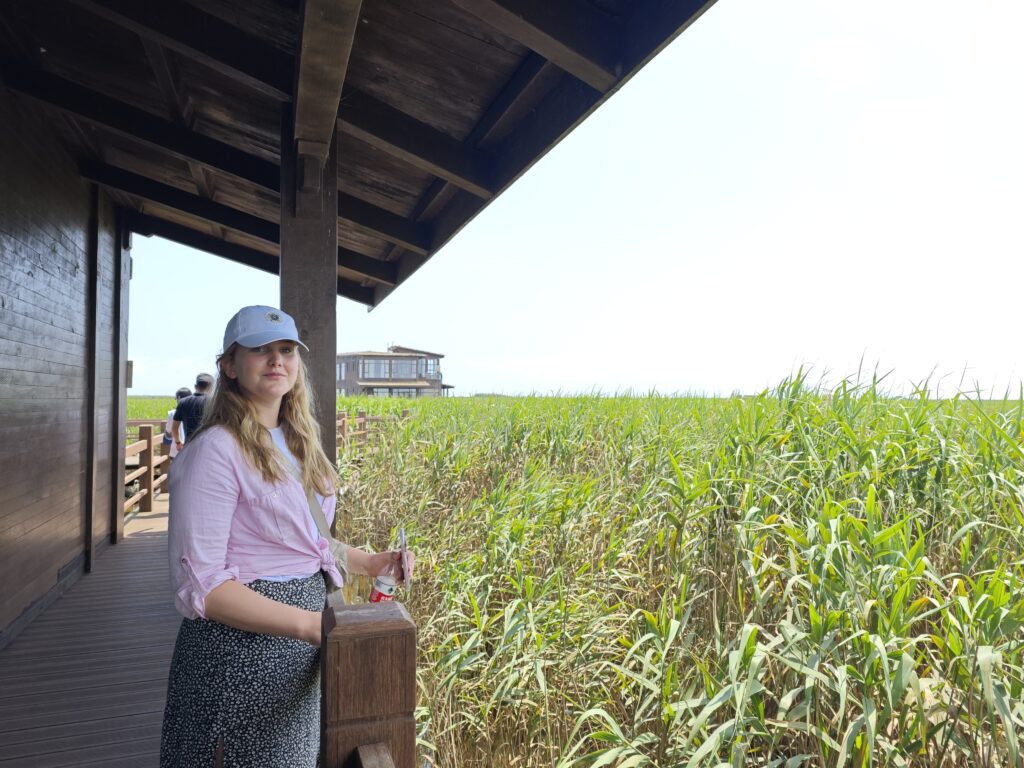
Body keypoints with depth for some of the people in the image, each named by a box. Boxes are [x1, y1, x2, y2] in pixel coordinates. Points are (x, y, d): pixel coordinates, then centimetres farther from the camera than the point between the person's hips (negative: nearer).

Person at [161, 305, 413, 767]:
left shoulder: (297, 446, 7)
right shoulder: (215, 451, -17)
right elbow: (199, 585, -21)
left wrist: (369, 562, 3)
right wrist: (307, 623, -28)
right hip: (242, 646, -7)